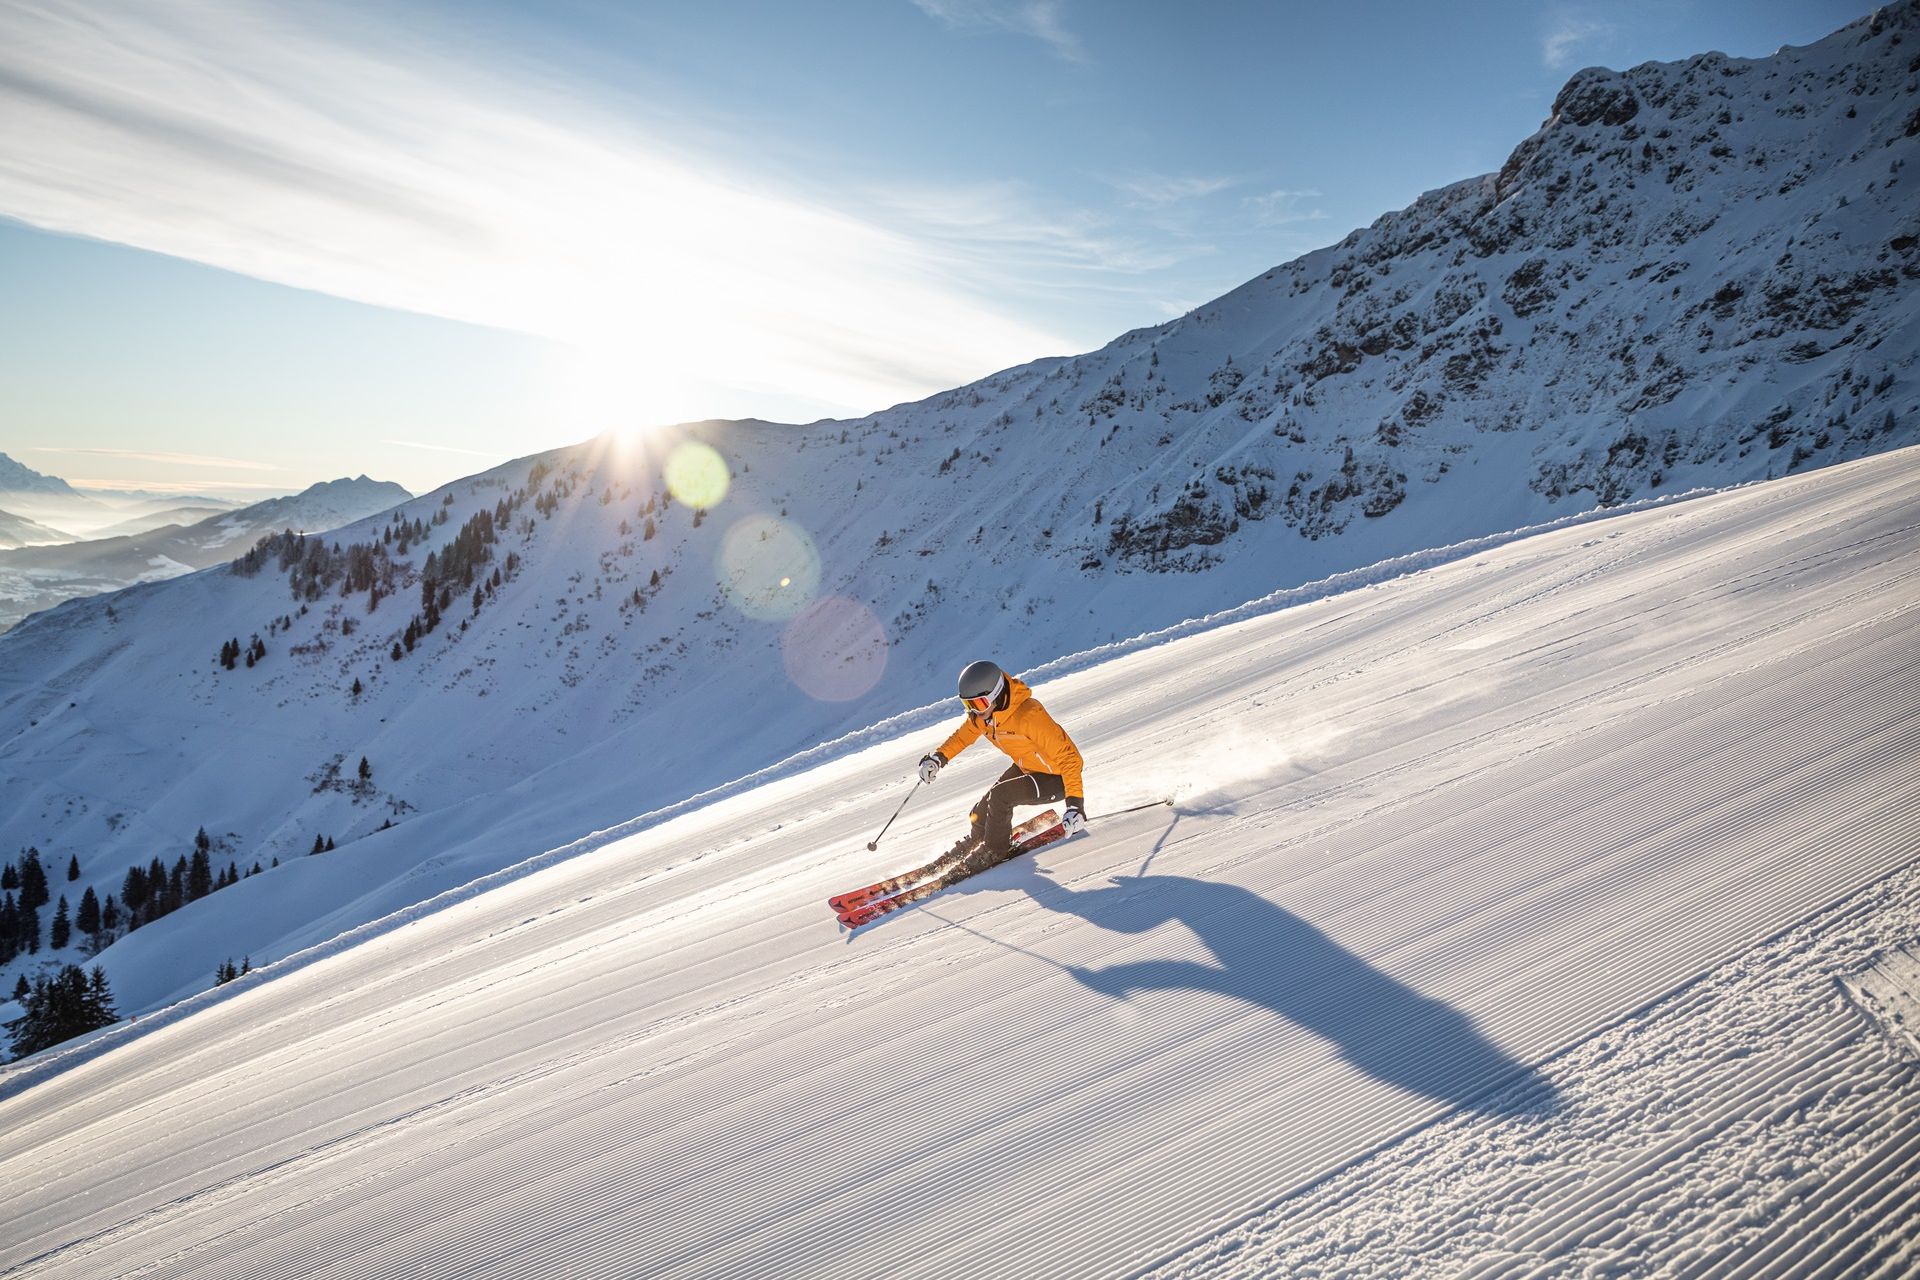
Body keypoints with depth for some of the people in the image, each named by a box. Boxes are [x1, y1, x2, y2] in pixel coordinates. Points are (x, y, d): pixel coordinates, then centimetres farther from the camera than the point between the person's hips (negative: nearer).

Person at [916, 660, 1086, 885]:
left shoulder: (1029, 715, -36)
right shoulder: (983, 712, -12)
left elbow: (1068, 755, -35)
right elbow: (966, 732, 10)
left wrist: (1075, 802, -41)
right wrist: (940, 757, -2)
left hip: (1056, 779, -7)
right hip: (1025, 768, 7)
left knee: (998, 797, -23)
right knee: (981, 813, 2)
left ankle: (994, 851, 2)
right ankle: (976, 841, 36)